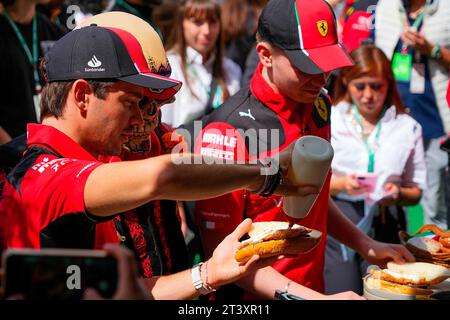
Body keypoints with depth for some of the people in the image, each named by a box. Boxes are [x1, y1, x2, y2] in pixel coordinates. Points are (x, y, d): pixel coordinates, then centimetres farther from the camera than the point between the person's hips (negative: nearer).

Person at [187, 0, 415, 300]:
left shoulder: (319, 105, -1)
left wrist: (366, 246, 4)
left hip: (313, 285, 7)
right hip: (252, 298, -6)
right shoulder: (228, 132, -23)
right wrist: (313, 297, -25)